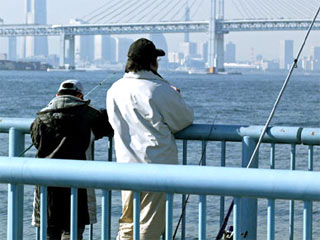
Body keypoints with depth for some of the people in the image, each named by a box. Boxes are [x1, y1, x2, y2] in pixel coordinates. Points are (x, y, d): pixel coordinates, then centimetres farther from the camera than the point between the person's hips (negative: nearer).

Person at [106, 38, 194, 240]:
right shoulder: (162, 91, -13)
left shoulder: (114, 90, 5)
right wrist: (176, 98, 17)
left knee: (127, 223, 15)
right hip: (157, 164, -6)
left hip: (125, 164, 6)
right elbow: (185, 119, -2)